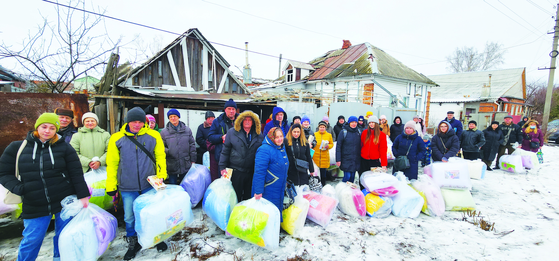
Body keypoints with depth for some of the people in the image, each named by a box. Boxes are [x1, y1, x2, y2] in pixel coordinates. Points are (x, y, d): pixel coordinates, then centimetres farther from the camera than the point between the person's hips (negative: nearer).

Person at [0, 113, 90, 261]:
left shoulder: (64, 147, -2)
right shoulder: (16, 148, 2)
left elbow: (76, 173, -3)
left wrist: (83, 195, -6)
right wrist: (17, 188, -11)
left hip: (65, 203, 0)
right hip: (34, 207, 1)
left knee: (64, 237, 12)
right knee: (31, 241, 8)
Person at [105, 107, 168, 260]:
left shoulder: (153, 136, -4)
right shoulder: (117, 138, -2)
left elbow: (160, 157, 1)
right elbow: (112, 163, 3)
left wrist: (161, 175, -6)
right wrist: (111, 185, 3)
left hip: (150, 185, 0)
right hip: (127, 187, 1)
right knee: (129, 217, 13)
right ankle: (133, 243, 36)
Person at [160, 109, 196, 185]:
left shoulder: (187, 130, 3)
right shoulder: (164, 132, 0)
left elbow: (192, 145, 5)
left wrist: (193, 160, 4)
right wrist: (166, 151, -19)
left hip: (186, 165, 1)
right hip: (171, 166, -1)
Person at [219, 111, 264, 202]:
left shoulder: (259, 135, 3)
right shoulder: (232, 132, -2)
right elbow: (225, 151, 0)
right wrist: (222, 167, -3)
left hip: (252, 172, 2)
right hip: (236, 171, -2)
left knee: (249, 197, 15)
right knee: (235, 197, 11)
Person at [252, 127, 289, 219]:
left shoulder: (282, 148, 8)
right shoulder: (265, 150, -21)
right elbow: (259, 171, -25)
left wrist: (284, 181, 27)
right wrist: (258, 191, -26)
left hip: (279, 190, 9)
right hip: (267, 191, -9)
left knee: (277, 211, 21)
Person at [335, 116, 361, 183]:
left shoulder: (359, 132, 7)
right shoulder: (343, 132, -7)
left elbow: (360, 146, 14)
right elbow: (338, 146, -7)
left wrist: (361, 157, 11)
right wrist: (338, 160, -11)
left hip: (356, 160, 4)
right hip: (346, 159, -4)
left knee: (352, 177, 11)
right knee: (347, 176, -7)